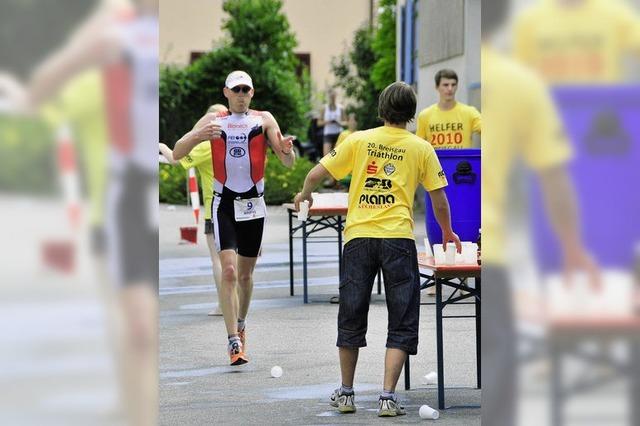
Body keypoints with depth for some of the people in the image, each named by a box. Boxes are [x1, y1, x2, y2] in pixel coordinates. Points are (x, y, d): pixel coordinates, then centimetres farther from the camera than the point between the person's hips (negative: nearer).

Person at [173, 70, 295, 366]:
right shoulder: (212, 121, 2)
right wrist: (197, 136, -24)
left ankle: (240, 326, 36)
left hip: (254, 203, 1)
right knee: (229, 271, -14)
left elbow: (288, 163, -5)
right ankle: (234, 341, -13)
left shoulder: (263, 120, 1)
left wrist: (287, 149, -30)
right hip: (224, 203, -1)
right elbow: (176, 154, -4)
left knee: (246, 273, 12)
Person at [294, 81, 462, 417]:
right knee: (401, 325, 5)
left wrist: (305, 196, 28)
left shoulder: (358, 140, 5)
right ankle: (387, 397, -4)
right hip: (398, 238, -1)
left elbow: (315, 175, 6)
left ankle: (345, 393, 24)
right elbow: (439, 201, 7)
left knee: (351, 318, 15)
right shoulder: (421, 148, 4)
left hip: (358, 238, 2)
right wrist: (447, 233, 26)